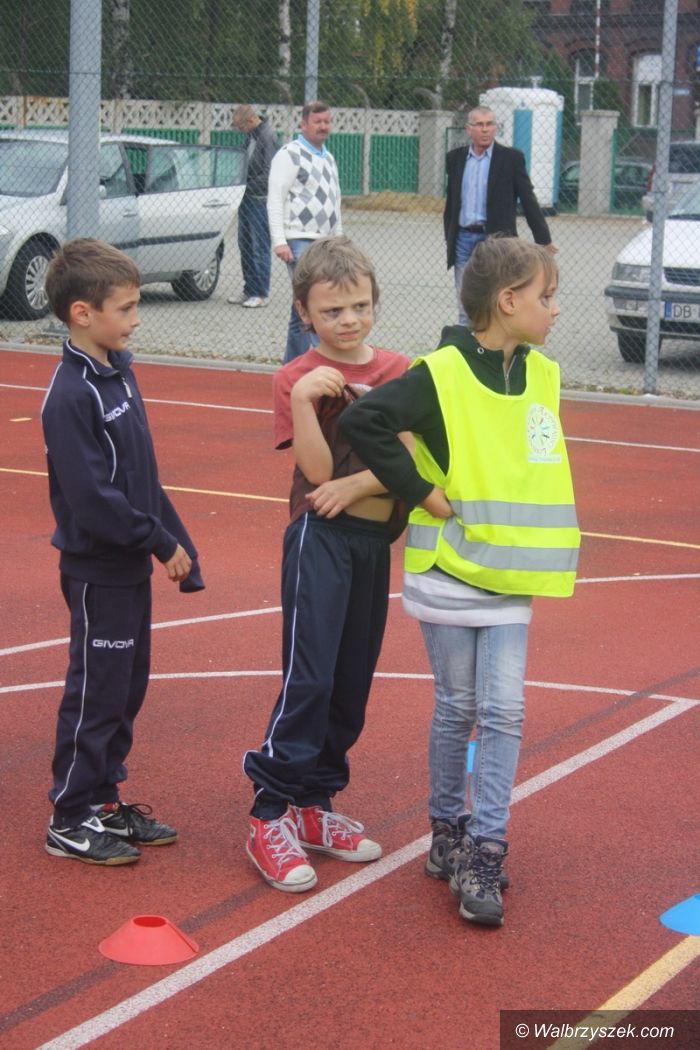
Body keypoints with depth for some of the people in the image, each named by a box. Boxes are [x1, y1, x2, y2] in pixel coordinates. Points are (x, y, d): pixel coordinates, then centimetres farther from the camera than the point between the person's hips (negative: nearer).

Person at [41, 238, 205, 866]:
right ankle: (71, 820, 13)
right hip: (97, 570, -9)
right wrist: (161, 543, -18)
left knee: (127, 689, 16)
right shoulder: (71, 395, -21)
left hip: (131, 563, 9)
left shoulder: (120, 371, 7)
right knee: (96, 692, 1)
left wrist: (174, 542, 10)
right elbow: (92, 498, -25)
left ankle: (105, 800, 28)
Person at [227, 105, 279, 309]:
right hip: (247, 198, 9)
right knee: (245, 245, 12)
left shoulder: (267, 137, -15)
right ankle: (250, 290, 20)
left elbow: (269, 175, -19)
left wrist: (247, 187, -16)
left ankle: (262, 294, 2)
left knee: (260, 247, -3)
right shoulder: (251, 135, 11)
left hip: (260, 199, -9)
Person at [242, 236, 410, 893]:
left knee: (353, 682, 10)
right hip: (318, 540, -5)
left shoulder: (397, 372, 5)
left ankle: (314, 806, 22)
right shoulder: (297, 379, -6)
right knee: (308, 677, -12)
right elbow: (318, 469, -16)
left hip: (374, 539, 5)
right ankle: (271, 817, -6)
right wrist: (302, 402, -27)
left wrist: (353, 486, -16)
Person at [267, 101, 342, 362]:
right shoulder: (289, 154, -4)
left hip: (325, 244, 8)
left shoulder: (328, 158, 20)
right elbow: (275, 199, -10)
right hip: (299, 242, -8)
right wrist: (279, 241, -19)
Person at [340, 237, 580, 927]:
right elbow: (363, 422, -20)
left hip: (511, 576, 4)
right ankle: (448, 832, 25)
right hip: (448, 570, -4)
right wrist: (422, 491, -17)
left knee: (503, 712, -1)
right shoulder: (442, 375, -14)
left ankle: (484, 852, 5)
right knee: (457, 709, 7)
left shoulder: (541, 375, 5)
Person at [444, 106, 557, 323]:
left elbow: (528, 201, -1)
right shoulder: (456, 158, 9)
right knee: (465, 309, 8)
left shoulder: (511, 158, -2)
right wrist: (449, 238, 15)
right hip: (463, 239, 4)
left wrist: (543, 240, -1)